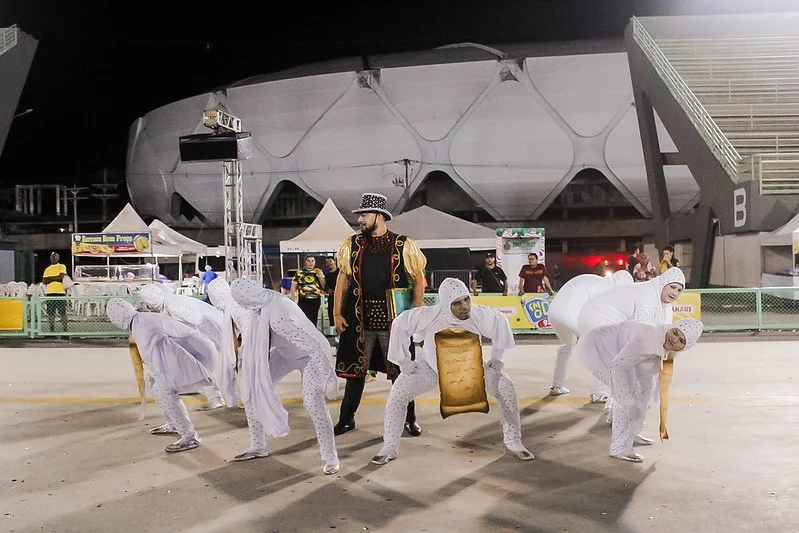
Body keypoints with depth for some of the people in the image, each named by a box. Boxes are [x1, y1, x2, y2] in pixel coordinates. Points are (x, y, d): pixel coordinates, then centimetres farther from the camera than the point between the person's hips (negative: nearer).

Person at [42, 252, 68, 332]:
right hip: (50, 293, 4)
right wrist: (55, 279, -5)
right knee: (50, 313, 2)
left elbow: (61, 277, -9)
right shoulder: (47, 269, 19)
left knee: (63, 313, -5)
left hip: (60, 292, -4)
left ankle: (65, 329, -4)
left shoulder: (62, 267, 7)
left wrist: (50, 278, 0)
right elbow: (44, 281, 8)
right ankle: (52, 329, 7)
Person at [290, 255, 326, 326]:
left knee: (313, 321, 9)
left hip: (315, 301, 3)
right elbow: (293, 287, 3)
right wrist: (292, 301, -3)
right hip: (303, 301, -3)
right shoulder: (299, 273, 1)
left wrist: (320, 275, -10)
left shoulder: (319, 272, 9)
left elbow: (324, 285, 5)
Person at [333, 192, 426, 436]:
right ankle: (346, 419, 22)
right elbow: (343, 279, 9)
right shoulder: (352, 245, 5)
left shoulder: (404, 245, -3)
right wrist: (337, 313, 4)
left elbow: (418, 280, 1)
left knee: (400, 371, 6)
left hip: (394, 320, -2)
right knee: (355, 370, 9)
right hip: (359, 319, 2)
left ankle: (409, 419, 22)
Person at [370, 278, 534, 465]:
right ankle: (389, 448, 1)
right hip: (431, 365, -1)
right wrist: (404, 360, -17)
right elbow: (400, 324, -22)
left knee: (507, 388, -12)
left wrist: (497, 356, -7)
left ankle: (514, 443, 9)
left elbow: (501, 321, -9)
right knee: (398, 393, -18)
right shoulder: (430, 316, -35)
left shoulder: (481, 315, -30)